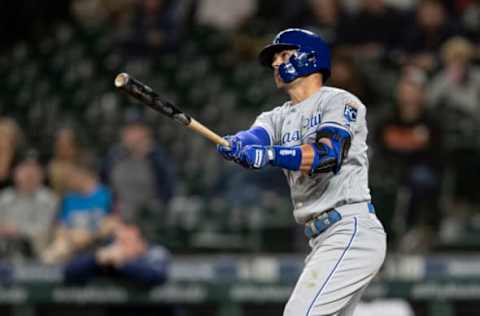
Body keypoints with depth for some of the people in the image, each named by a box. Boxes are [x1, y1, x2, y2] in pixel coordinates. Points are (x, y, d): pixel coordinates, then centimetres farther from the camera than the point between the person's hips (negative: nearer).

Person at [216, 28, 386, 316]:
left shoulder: (340, 102, -2)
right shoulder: (279, 117, 20)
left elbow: (328, 154, -20)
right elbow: (256, 137, -3)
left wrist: (270, 155, -35)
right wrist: (237, 144, -28)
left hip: (353, 231, -9)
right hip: (323, 239, 9)